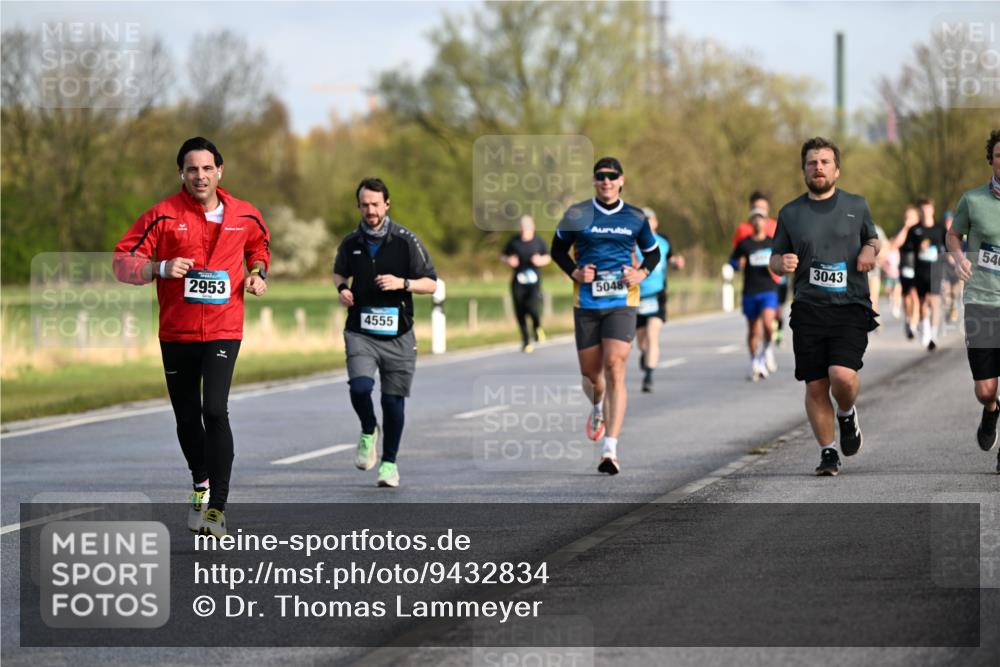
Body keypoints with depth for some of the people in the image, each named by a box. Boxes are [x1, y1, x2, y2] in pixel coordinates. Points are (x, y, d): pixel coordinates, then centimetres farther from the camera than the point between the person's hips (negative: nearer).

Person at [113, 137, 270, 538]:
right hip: (176, 332, 1)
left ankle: (218, 506, -15)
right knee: (186, 417, 11)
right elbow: (122, 261, -4)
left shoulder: (244, 216, 3)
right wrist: (160, 268, -21)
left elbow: (260, 245, 26)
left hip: (223, 331, -1)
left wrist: (258, 273, 6)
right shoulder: (164, 215, -5)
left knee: (215, 411, -18)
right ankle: (201, 484, 39)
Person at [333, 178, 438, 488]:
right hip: (360, 332, 1)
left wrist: (402, 283, -17)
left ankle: (389, 462, 23)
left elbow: (431, 283, 0)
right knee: (360, 387, -21)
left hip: (397, 334, -1)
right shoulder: (351, 243, 4)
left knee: (393, 400, 4)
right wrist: (342, 289, 3)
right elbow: (339, 272, 25)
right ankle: (369, 432, 11)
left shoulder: (406, 240, -4)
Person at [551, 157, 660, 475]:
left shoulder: (635, 218, 5)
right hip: (586, 302, 1)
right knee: (590, 372, 8)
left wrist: (642, 273, -2)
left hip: (621, 302, -1)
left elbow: (652, 253, 19)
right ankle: (599, 408, 47)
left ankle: (610, 450, -18)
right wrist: (574, 272, -4)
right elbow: (557, 248, 13)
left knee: (614, 368, -15)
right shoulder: (577, 214, 2)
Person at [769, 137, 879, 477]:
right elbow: (775, 259, 16)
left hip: (850, 308, -1)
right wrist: (782, 263, -8)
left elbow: (872, 238, 24)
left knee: (843, 375, -20)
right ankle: (828, 452, 16)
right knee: (815, 386, 0)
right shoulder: (790, 213, 9)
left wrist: (870, 250, 0)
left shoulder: (856, 205, 8)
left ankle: (847, 414, 14)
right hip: (808, 310, 1)